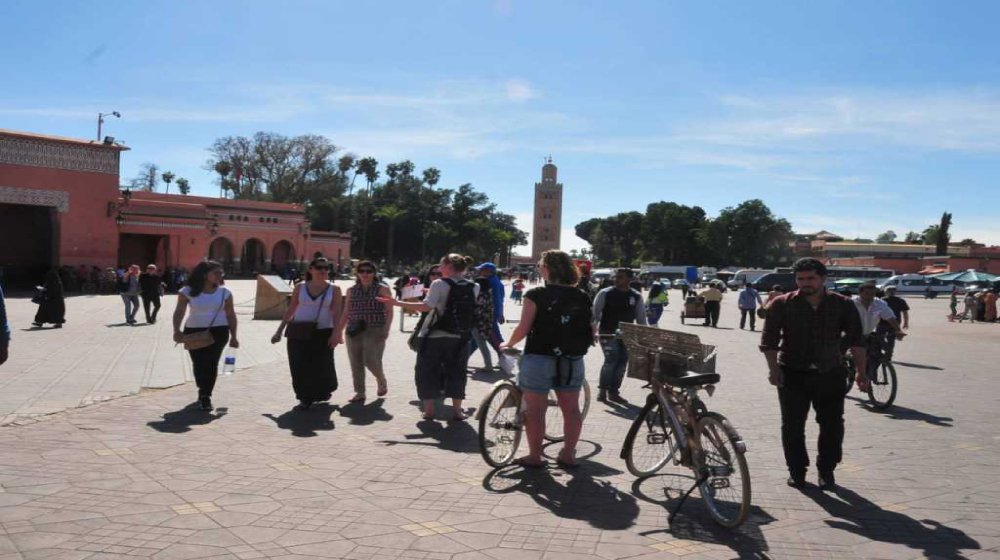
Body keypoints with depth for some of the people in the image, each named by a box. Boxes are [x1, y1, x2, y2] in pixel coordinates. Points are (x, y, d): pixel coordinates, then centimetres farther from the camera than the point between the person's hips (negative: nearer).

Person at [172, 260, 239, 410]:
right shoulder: (188, 291, -3)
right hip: (194, 331, 0)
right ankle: (203, 392, 22)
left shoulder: (224, 292, 1)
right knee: (198, 363, 4)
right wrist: (176, 330, -16)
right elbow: (179, 312, -2)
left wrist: (233, 337, 1)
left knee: (211, 363, -3)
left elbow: (231, 315, 5)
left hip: (218, 331, 0)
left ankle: (205, 396, 9)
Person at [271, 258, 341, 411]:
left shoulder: (333, 289, 2)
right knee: (300, 368, -2)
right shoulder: (300, 287, 6)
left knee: (321, 366, 0)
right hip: (298, 333, 2)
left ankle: (324, 391, 30)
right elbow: (290, 310, 9)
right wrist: (279, 331, 8)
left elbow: (336, 313, -5)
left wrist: (336, 333, -18)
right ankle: (305, 399, 11)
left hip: (322, 333, -1)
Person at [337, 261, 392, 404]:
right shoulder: (351, 291, 14)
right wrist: (338, 331, 14)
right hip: (353, 332, 4)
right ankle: (360, 393, 12)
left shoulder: (382, 289, 3)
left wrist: (386, 329, -13)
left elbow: (389, 311, -2)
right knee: (355, 364, 2)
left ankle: (381, 381, 17)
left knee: (371, 361, -13)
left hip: (374, 331, -4)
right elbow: (346, 313, 18)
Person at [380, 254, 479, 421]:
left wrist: (396, 303, -18)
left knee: (427, 372, 9)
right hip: (460, 338, 4)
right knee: (456, 373, 14)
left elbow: (426, 306, -21)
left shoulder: (439, 284, -12)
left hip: (433, 337, -4)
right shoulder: (474, 287, 2)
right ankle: (457, 410, 14)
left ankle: (429, 409, 10)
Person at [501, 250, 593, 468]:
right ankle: (568, 454, 23)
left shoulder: (536, 295, -10)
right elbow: (588, 329, 3)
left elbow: (523, 329, -12)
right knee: (571, 409, 14)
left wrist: (508, 344, 5)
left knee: (535, 411, 6)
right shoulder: (581, 297, 2)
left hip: (539, 359, -4)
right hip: (572, 361, 4)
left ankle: (534, 456, 13)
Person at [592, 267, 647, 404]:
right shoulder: (605, 293, -4)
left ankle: (614, 392, 16)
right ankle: (602, 390, -2)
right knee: (611, 360, -15)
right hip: (608, 333, -4)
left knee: (622, 363, 4)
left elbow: (641, 318, 11)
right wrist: (593, 331, -16)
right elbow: (595, 313, -5)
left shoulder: (636, 297, 6)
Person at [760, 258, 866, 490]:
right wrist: (773, 367, -14)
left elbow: (856, 340, 3)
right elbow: (769, 340, -3)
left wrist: (860, 371, -1)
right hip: (792, 374, -1)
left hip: (830, 374, 1)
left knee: (832, 425, 5)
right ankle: (796, 470, 18)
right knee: (792, 426, 3)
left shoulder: (842, 305, 1)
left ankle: (826, 470, 22)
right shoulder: (782, 304, -2)